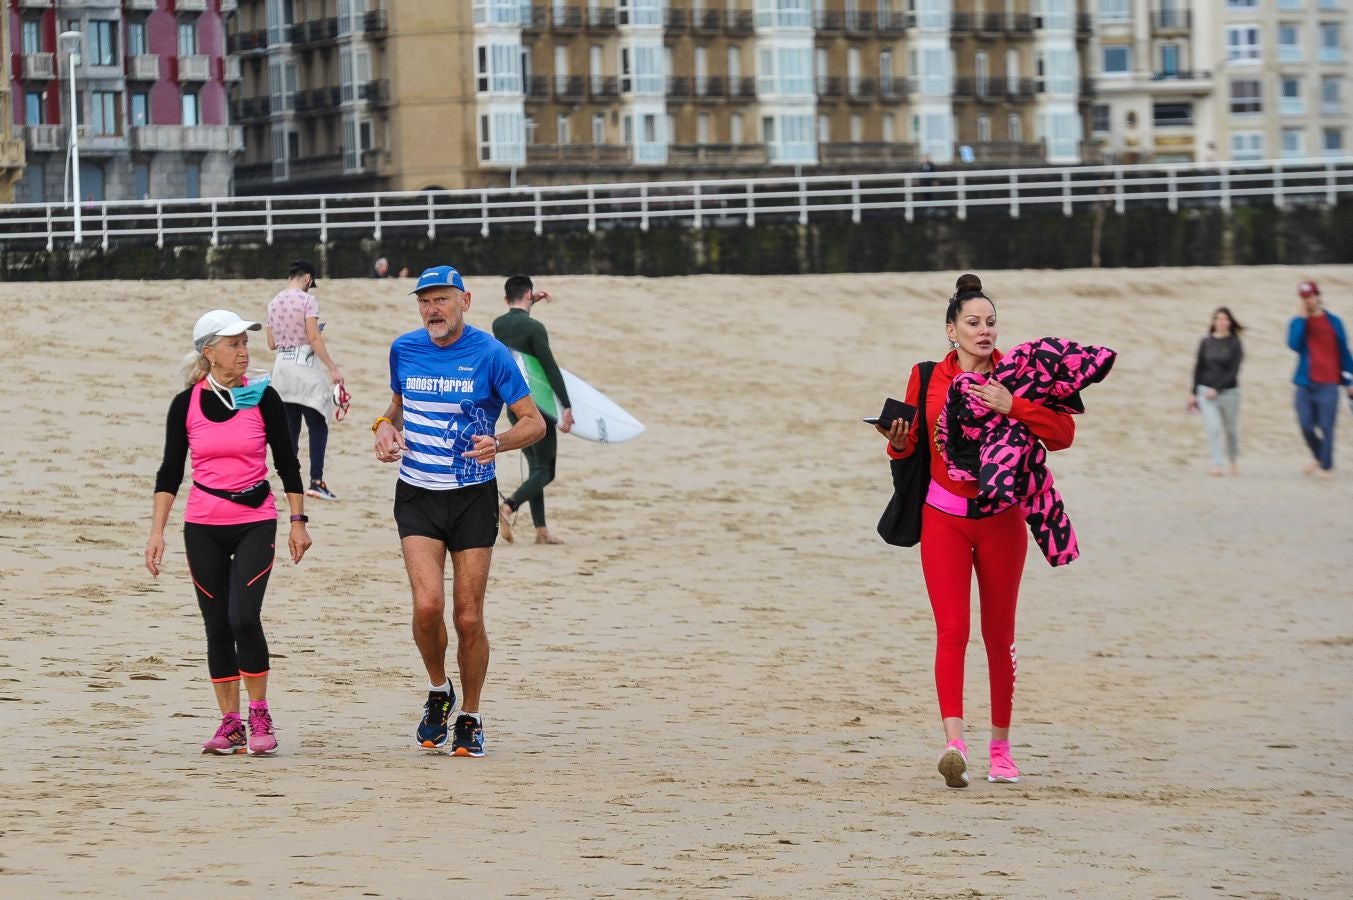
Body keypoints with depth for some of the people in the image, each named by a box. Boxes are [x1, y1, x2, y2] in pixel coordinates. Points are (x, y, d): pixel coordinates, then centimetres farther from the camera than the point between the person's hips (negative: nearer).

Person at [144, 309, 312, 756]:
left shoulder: (262, 397, -3)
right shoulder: (186, 404, 0)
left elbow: (287, 463, 4)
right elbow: (170, 472, 6)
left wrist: (298, 521, 2)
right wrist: (157, 531, 1)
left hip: (255, 523, -2)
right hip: (203, 527, 2)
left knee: (244, 617, -16)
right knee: (217, 626, 5)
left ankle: (260, 718, -2)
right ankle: (230, 723, 13)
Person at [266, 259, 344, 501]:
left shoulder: (274, 303, 11)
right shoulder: (307, 300, -8)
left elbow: (272, 343, 14)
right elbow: (314, 338, -15)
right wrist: (333, 368, -14)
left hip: (281, 366, 6)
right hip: (303, 364, -6)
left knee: (290, 428, 9)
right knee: (318, 426, -1)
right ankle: (316, 481, -11)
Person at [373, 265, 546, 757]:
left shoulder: (490, 354, -9)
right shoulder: (404, 349, 3)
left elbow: (534, 422, -5)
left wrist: (498, 443, -25)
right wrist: (385, 426, 1)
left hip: (473, 497, -2)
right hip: (417, 495, 2)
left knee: (468, 618, 0)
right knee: (427, 605, -16)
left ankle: (469, 718, 19)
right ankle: (438, 692, 11)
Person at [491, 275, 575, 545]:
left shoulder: (498, 325, 4)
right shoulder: (534, 328, -16)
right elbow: (551, 368, -18)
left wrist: (531, 302, 30)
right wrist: (566, 407, -16)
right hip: (537, 406, -7)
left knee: (535, 467, 15)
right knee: (544, 471, -3)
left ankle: (541, 529, 11)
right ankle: (508, 507, -25)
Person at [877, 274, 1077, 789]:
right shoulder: (926, 378, 2)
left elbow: (1063, 433, -12)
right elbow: (910, 444, 12)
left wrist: (1014, 407, -24)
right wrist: (898, 441, -10)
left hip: (1000, 519, 0)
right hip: (943, 518, 0)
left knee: (999, 636, 7)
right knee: (952, 630, -14)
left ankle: (1001, 747, 18)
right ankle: (954, 742, -26)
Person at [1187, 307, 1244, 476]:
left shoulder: (1234, 344, -3)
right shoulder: (1206, 343, 4)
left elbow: (1233, 371, -8)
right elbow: (1199, 368, 10)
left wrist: (1216, 389, -15)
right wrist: (1193, 392, 9)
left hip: (1229, 392, -1)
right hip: (1206, 392, 1)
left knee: (1231, 429, 9)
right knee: (1213, 428, -13)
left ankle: (1232, 462, 29)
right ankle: (1216, 464, -15)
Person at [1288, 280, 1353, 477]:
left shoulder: (1334, 322, 6)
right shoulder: (1298, 322, 7)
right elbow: (1294, 344, -11)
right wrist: (1301, 318, -12)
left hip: (1328, 384, -1)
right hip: (1305, 383, 2)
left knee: (1326, 426, -8)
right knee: (1306, 424, -1)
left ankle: (1325, 465, -2)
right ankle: (1318, 456, 23)